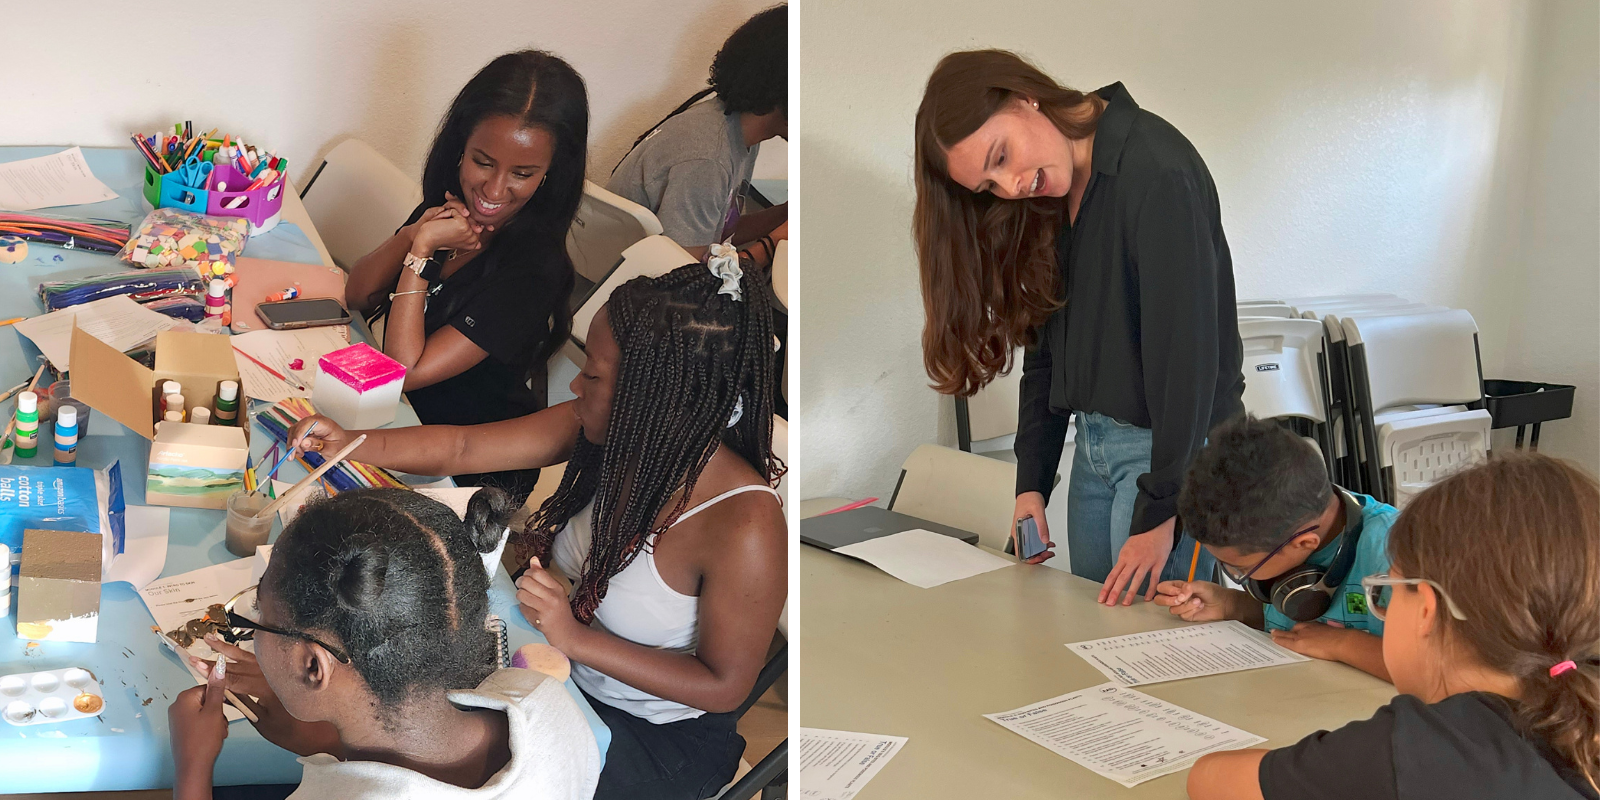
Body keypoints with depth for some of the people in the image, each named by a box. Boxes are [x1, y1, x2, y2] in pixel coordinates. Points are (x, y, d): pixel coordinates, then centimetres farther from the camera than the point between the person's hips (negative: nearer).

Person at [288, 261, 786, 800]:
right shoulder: (608, 434, -15)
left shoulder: (743, 529, -35)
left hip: (661, 736, -6)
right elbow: (463, 447, -6)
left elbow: (725, 686, -26)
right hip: (574, 671, 6)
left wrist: (576, 638, -31)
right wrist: (352, 445, -18)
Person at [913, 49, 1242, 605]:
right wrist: (1032, 482, 6)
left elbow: (1185, 350, -21)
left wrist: (1159, 512, -20)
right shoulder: (1046, 204, 8)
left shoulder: (1158, 171, -19)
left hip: (1173, 445, -8)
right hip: (1092, 443, 8)